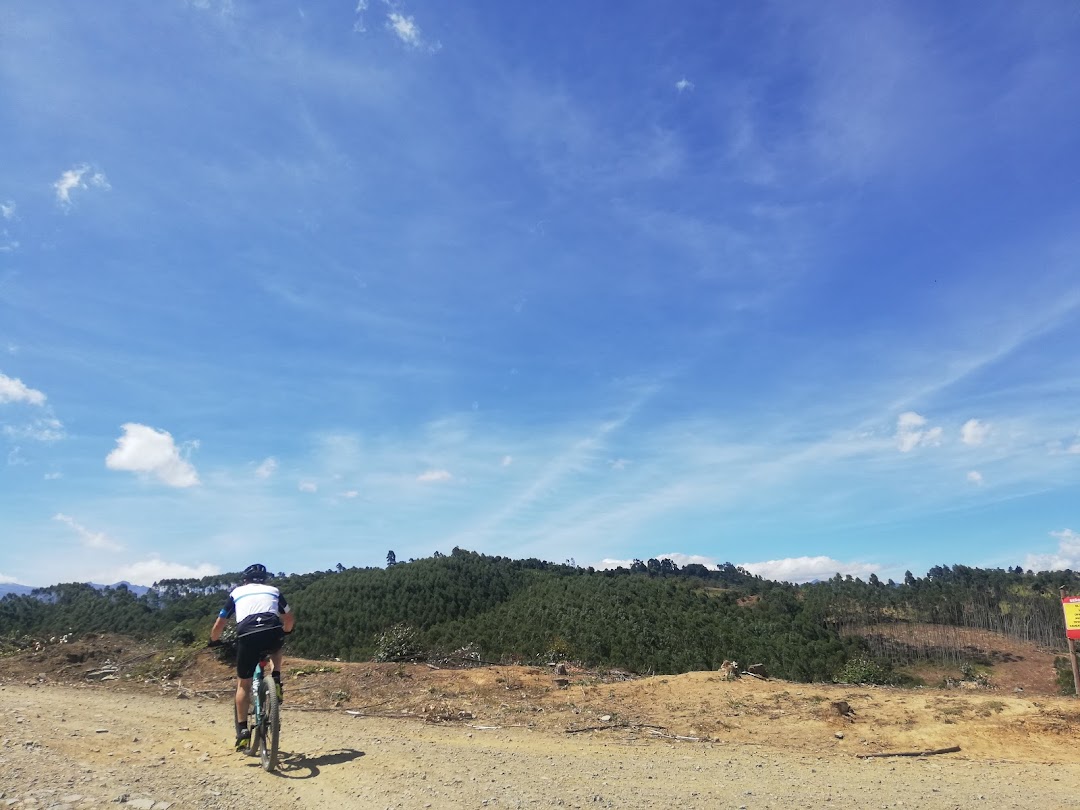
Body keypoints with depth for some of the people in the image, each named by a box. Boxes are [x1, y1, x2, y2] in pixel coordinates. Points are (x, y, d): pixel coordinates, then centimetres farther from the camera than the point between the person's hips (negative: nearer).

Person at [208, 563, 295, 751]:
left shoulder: (237, 592, 26)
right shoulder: (273, 591, 28)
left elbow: (218, 625, 26)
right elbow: (290, 619, 35)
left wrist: (214, 640, 46)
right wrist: (284, 633, 55)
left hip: (247, 636, -1)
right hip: (273, 634, 1)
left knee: (243, 684, 17)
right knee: (275, 648, 38)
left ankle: (242, 731, 10)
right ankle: (276, 680, 17)